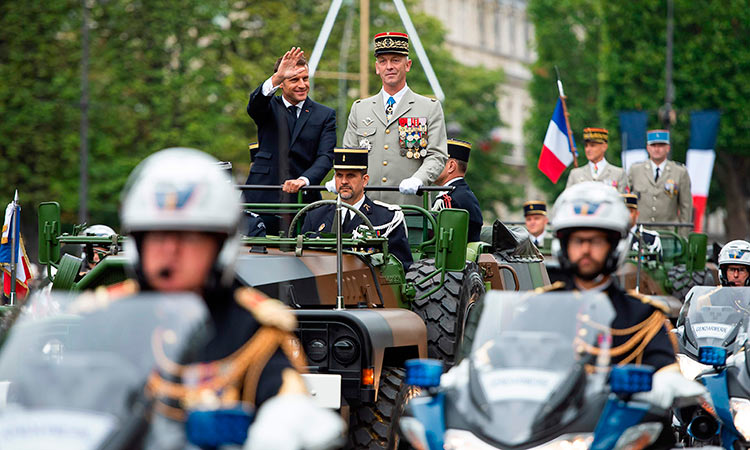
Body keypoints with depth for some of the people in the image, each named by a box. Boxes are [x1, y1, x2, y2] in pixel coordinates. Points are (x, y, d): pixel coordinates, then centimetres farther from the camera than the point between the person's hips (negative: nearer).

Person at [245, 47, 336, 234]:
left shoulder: (325, 115, 10)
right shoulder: (269, 108, 11)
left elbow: (325, 157, -1)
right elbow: (254, 105, -14)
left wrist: (304, 180, -21)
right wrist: (277, 78, -32)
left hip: (303, 199, 0)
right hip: (263, 197, 0)